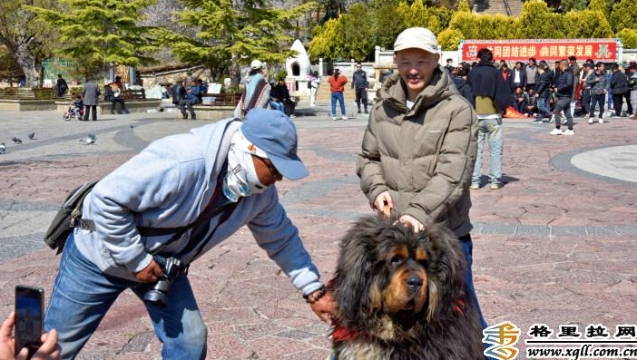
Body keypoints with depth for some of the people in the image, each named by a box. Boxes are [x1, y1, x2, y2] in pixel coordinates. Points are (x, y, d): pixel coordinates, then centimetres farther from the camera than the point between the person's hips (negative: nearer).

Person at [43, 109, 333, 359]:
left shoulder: (260, 193, -13)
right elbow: (106, 200, -33)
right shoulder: (180, 161, -38)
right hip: (101, 256, -6)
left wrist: (313, 291, 0)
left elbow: (281, 239, 3)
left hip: (163, 265, 6)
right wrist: (136, 260, -25)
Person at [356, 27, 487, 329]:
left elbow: (452, 174, -17)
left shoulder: (457, 110, -10)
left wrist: (420, 212, -29)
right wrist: (377, 188, -6)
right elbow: (368, 158, 14)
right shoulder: (382, 108, 5)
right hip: (393, 231, 4)